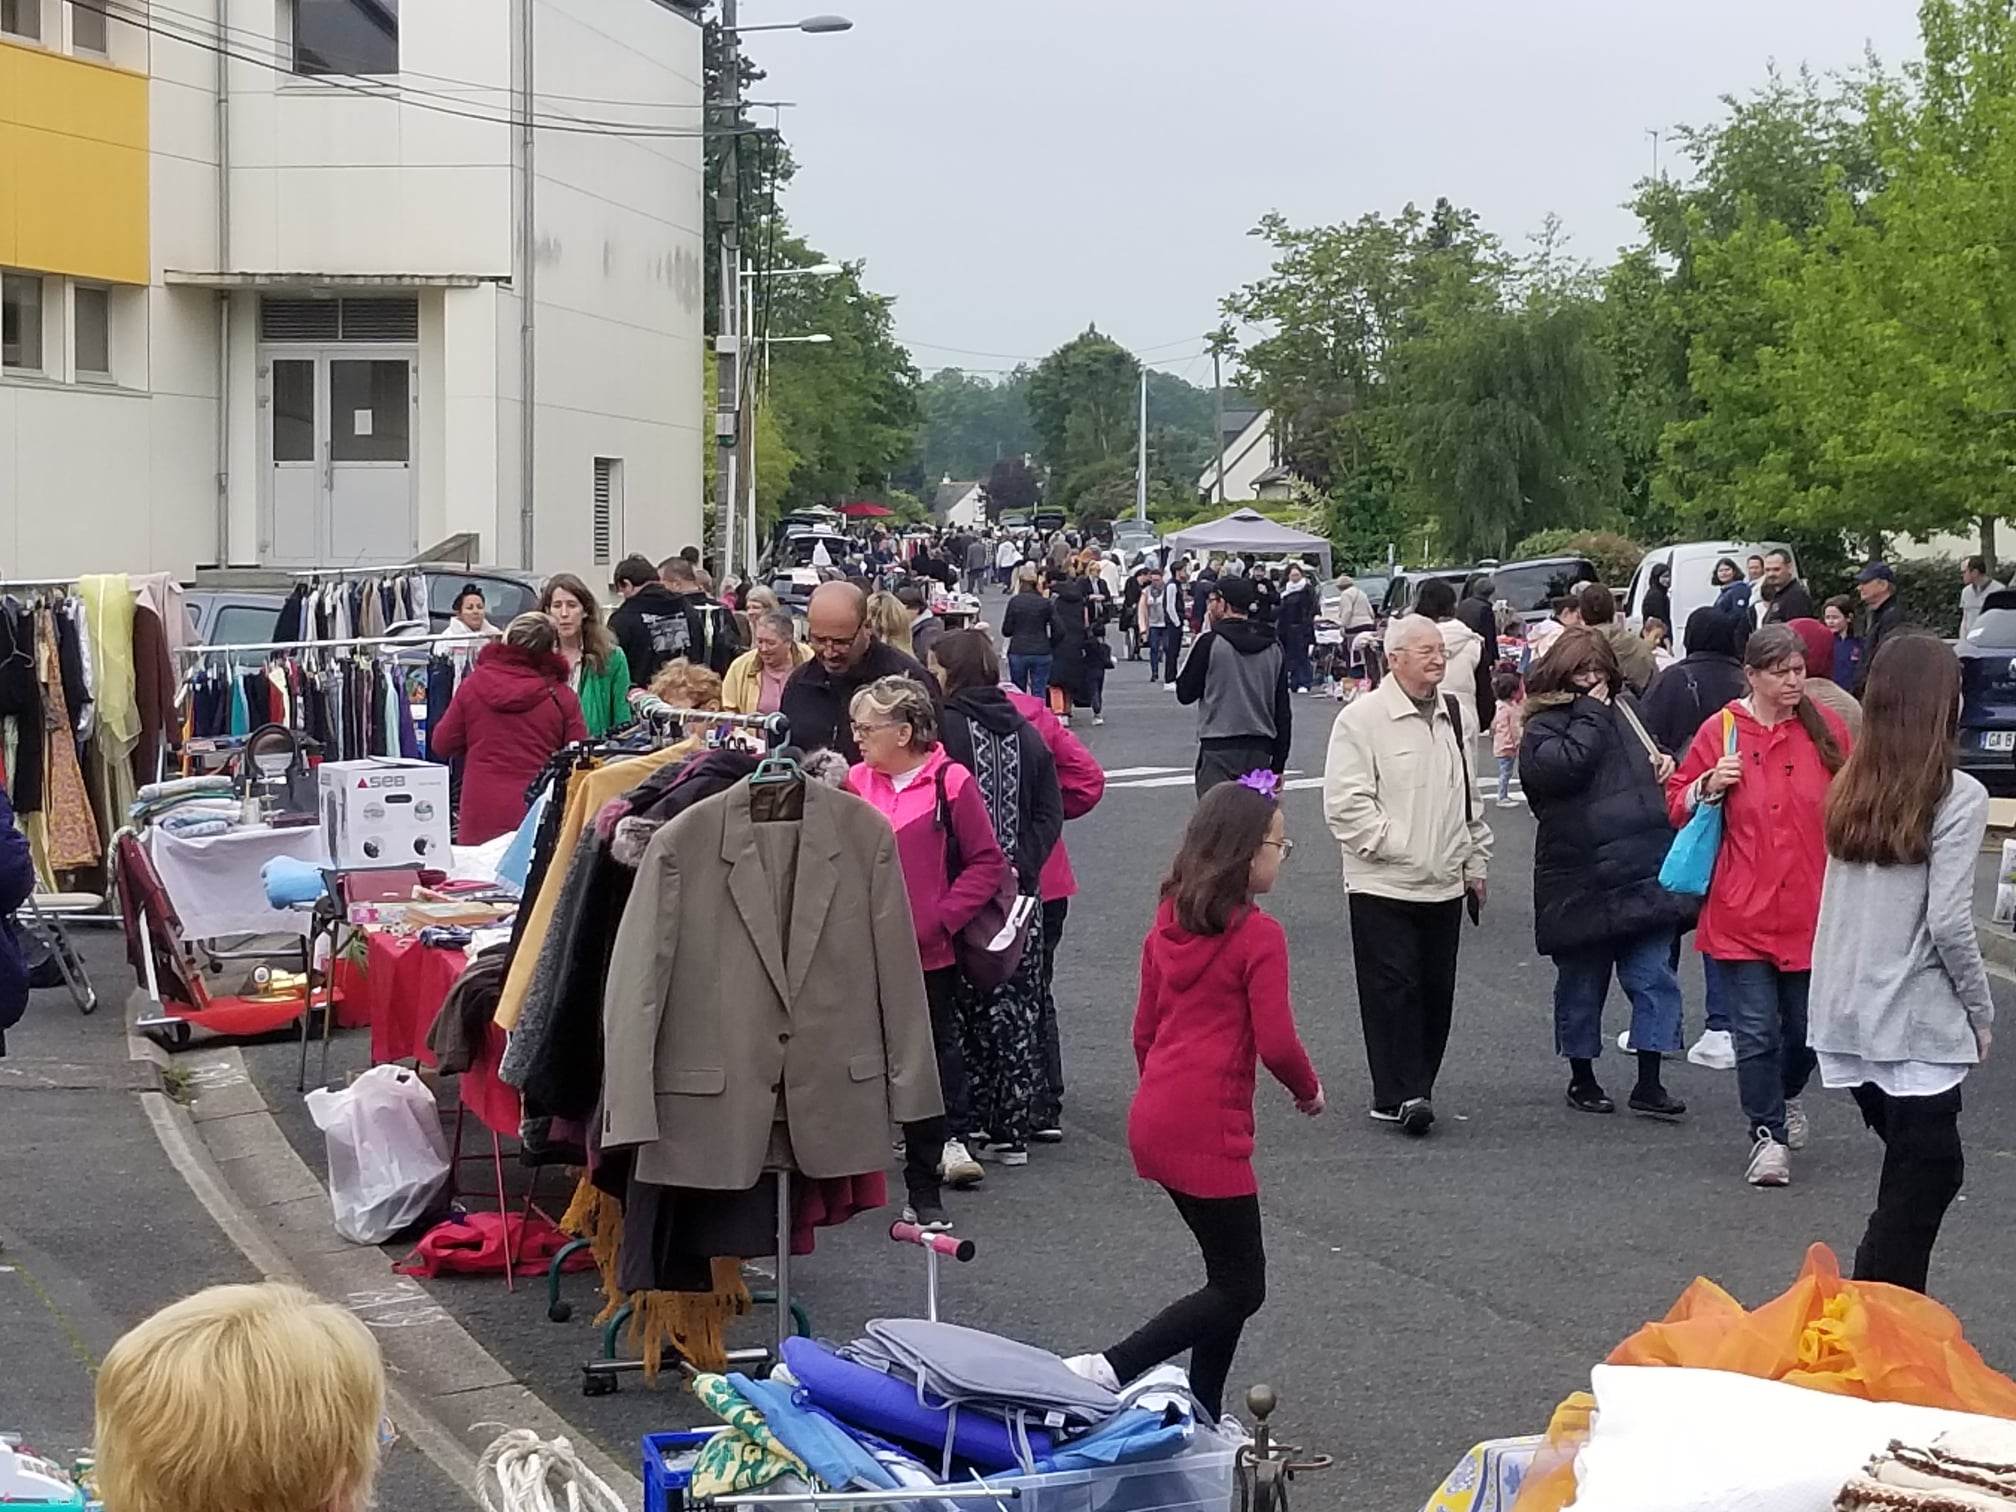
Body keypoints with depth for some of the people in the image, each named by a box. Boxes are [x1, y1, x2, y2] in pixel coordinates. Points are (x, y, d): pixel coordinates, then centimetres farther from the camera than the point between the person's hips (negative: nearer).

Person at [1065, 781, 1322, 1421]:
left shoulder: (1168, 923, 10)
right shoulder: (1259, 936, -12)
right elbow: (1276, 1045, -15)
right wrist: (1310, 1090, 5)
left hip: (1153, 1121, 8)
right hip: (1208, 1132, -8)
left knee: (1232, 1272, 18)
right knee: (1241, 1288, 0)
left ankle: (1204, 1417, 21)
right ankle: (1109, 1369, -11)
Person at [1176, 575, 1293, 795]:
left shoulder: (1210, 642, -8)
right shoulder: (1274, 648, 9)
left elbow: (1185, 694, 1)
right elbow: (1284, 711, 11)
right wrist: (1278, 765, 17)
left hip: (1218, 751, -5)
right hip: (1260, 751, 5)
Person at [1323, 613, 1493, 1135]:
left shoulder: (1451, 715, 14)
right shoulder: (1362, 718, -9)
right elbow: (1346, 802, -12)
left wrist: (1475, 861, 20)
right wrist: (1393, 846, -14)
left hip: (1444, 883, 7)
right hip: (1384, 883, -6)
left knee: (1437, 990, 9)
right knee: (1392, 990, -7)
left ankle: (1416, 1088, 20)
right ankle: (1400, 1094, -2)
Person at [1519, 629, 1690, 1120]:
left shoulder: (1623, 709, 13)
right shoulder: (1543, 727, -4)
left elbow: (1652, 759, 31)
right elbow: (1564, 766, -25)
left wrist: (1664, 762, 8)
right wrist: (1591, 712, -15)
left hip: (1645, 873, 5)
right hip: (1581, 881, -4)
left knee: (1654, 978, 1)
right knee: (1582, 983, 9)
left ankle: (1649, 1083, 5)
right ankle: (1582, 1078, 24)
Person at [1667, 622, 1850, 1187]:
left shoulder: (1826, 731, 3)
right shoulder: (1720, 732, -2)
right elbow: (1678, 805, 7)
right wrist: (1709, 787, -14)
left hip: (1810, 909, 2)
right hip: (1742, 910, -2)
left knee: (1807, 1028, 12)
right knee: (1756, 1032, -2)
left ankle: (1786, 1096, 42)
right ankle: (1767, 1136, 10)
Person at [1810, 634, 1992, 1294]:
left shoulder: (1849, 788, 8)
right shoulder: (1956, 796, -11)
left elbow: (1842, 904, 10)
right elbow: (1948, 923, -15)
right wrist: (1981, 1012, -2)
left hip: (1846, 1016, 6)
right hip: (1917, 1021, -6)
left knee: (1912, 1172, 19)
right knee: (1923, 1182, 1)